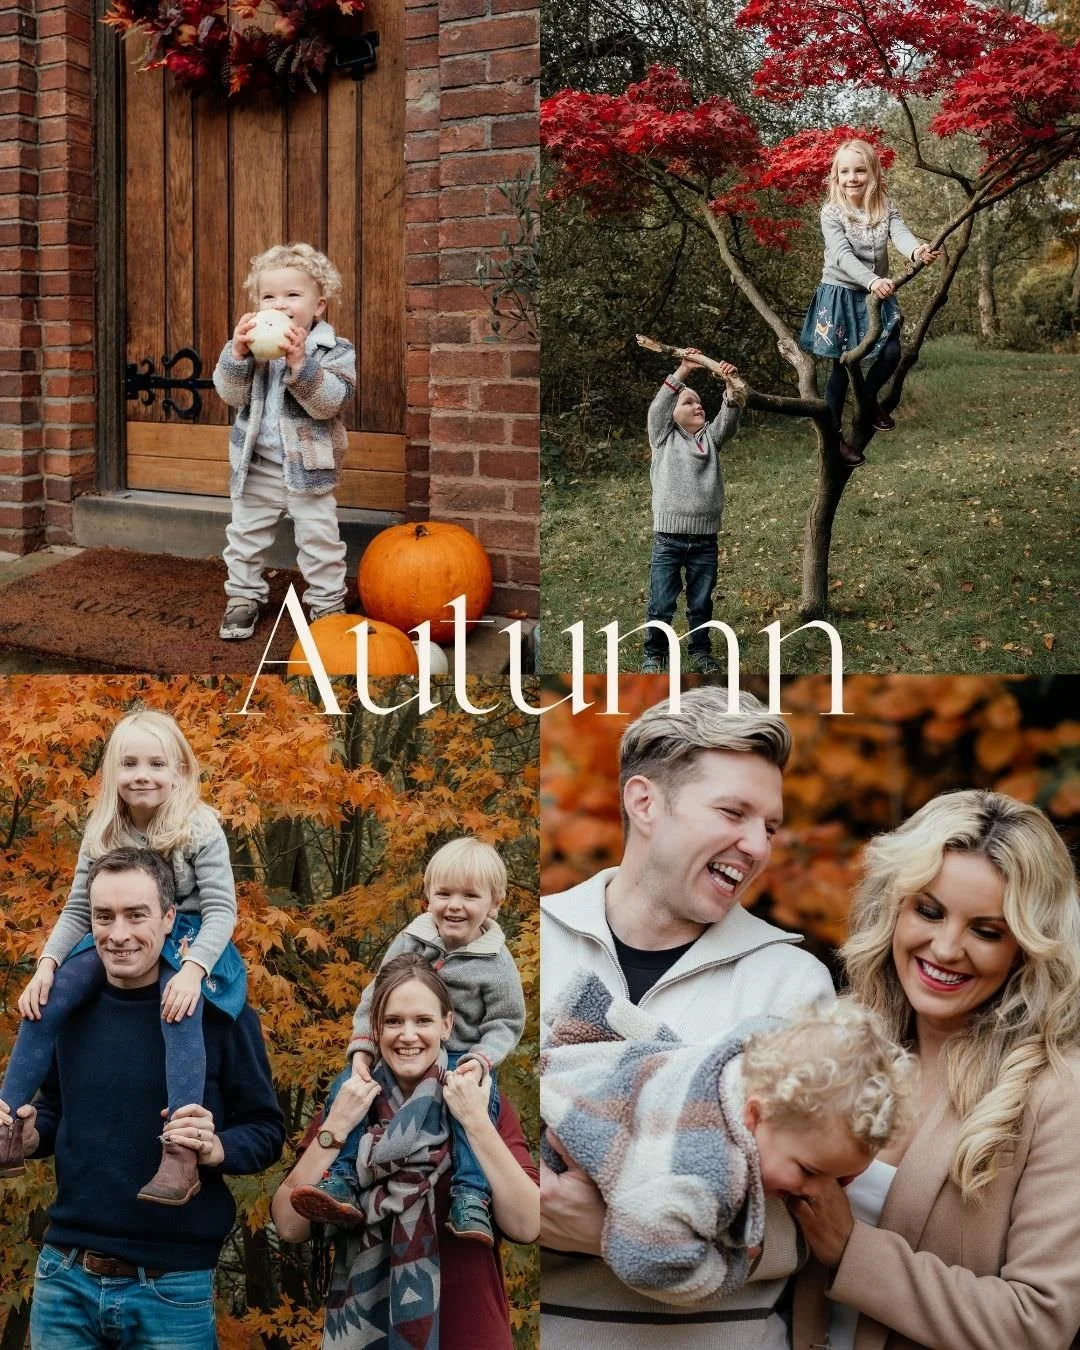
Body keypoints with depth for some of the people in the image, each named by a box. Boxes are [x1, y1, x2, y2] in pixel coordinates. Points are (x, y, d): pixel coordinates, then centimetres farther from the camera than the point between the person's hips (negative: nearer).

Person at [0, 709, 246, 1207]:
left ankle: (181, 1155, -40)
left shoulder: (200, 829, -11)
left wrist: (193, 968, -31)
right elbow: (78, 909, 6)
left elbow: (221, 909, -14)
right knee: (44, 1002, -17)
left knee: (181, 1013, -35)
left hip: (185, 940, -5)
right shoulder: (103, 833, 2)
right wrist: (47, 963, -11)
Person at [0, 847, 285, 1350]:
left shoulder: (219, 1014, -9)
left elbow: (267, 1131, -3)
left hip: (172, 1286, -3)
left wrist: (216, 1148, -23)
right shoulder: (69, 1009, 3)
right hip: (64, 1279, 4)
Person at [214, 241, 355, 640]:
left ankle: (327, 602, 20)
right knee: (246, 532, 13)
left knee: (319, 538, 6)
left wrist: (299, 363, -35)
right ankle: (244, 596, 29)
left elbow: (328, 403, -22)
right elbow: (231, 394, -10)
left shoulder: (333, 351, -10)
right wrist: (237, 353, -27)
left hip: (308, 466, -3)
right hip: (256, 465, 3)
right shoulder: (251, 344, -2)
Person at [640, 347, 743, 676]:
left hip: (705, 539, 3)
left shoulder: (711, 437, 14)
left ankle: (701, 651, 25)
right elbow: (658, 408, -10)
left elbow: (729, 418, -2)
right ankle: (654, 655, 13)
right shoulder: (663, 438, 6)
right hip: (668, 538, -3)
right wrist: (682, 372, -20)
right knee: (661, 605, 0)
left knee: (701, 604, 12)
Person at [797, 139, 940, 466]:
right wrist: (871, 281, -43)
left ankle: (868, 400, 27)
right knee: (842, 364, 2)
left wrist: (917, 251, -45)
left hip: (876, 294, 4)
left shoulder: (886, 207, -3)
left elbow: (901, 234, -21)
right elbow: (842, 255, -26)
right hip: (841, 294, -4)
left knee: (891, 354, -5)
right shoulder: (831, 213, -14)